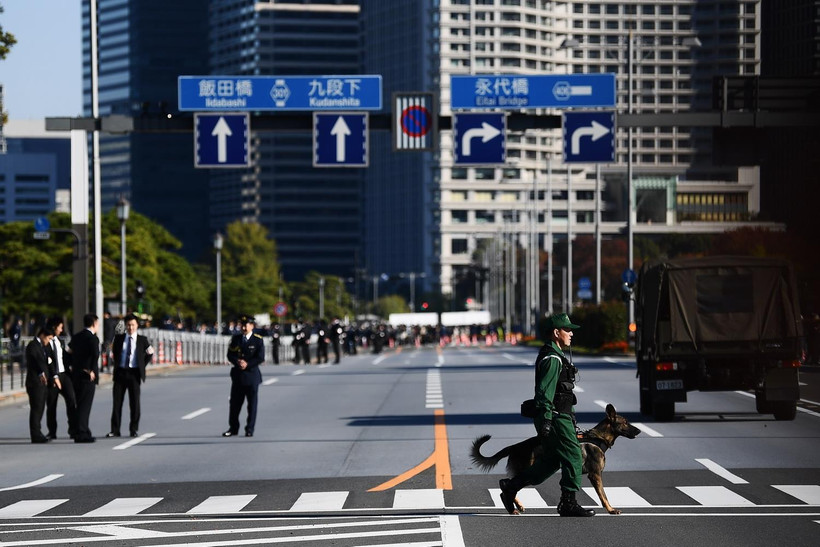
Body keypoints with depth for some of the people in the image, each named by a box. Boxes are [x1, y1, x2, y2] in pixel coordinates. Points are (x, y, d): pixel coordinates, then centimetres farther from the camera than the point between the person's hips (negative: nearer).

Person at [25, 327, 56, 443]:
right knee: (36, 409, -8)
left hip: (43, 382, 9)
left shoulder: (43, 347, 20)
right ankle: (36, 436, -7)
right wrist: (41, 373, -39)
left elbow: (48, 362, 17)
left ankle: (37, 433, 18)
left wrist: (54, 376, 4)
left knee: (40, 409, 12)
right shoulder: (33, 346, -10)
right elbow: (36, 360, -25)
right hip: (35, 383, -9)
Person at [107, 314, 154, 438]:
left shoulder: (142, 340, 3)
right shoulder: (118, 338, 6)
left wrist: (142, 365, 7)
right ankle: (114, 430, 3)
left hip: (134, 373, -1)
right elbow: (114, 350, 23)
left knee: (134, 402, 1)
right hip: (120, 372, 1)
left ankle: (134, 429, 10)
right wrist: (116, 364, 13)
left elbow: (150, 353, 14)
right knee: (117, 401, 0)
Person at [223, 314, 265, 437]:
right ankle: (233, 428, 14)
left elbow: (260, 358, -8)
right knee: (235, 402, 6)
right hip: (238, 375, 3)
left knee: (252, 403, 0)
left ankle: (249, 429, 6)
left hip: (252, 375, -3)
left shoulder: (258, 340, -2)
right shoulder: (235, 339, 9)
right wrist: (238, 362, -15)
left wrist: (247, 364, -15)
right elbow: (230, 355, 5)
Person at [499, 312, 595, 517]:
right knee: (573, 457, -6)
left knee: (550, 462, 13)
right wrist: (545, 422, -25)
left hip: (560, 416, 10)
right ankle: (568, 504, -1)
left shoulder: (555, 356, 19)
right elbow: (545, 393, -21)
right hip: (555, 418, -10)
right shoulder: (552, 359, -15)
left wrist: (571, 419, 27)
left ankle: (510, 486, 17)